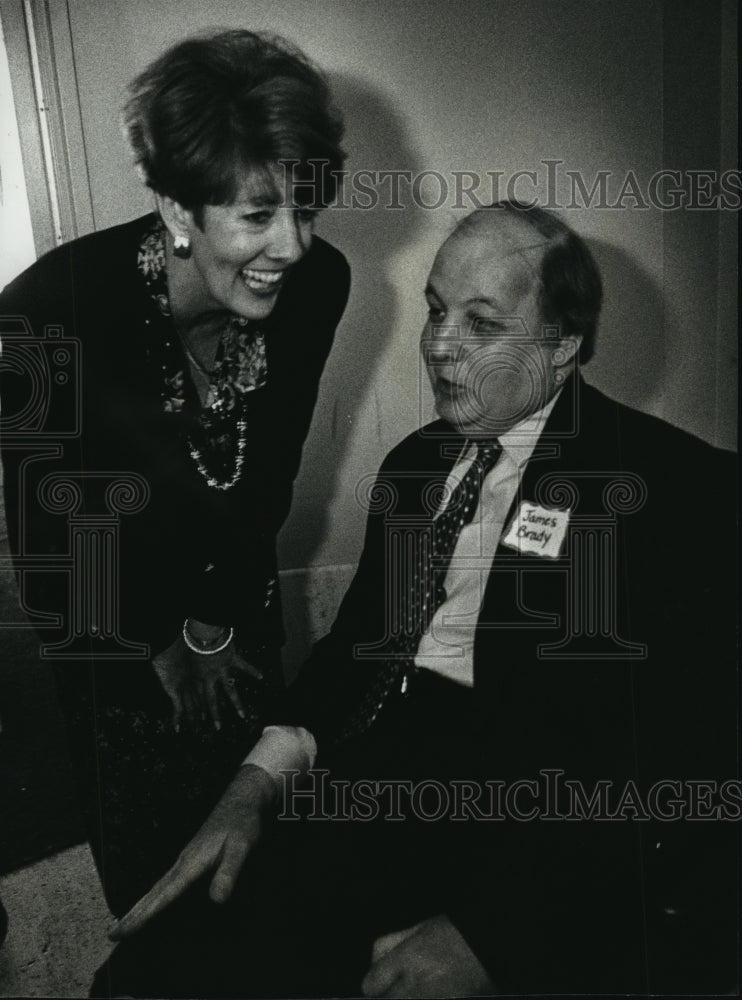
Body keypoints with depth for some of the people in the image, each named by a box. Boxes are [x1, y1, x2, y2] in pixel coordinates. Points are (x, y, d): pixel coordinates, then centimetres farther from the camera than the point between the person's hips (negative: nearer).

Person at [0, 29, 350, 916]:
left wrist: (216, 620, -2)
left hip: (238, 604, 3)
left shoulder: (318, 284, -21)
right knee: (144, 849, 14)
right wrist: (162, 644, -5)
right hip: (104, 625, -3)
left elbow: (272, 470, -6)